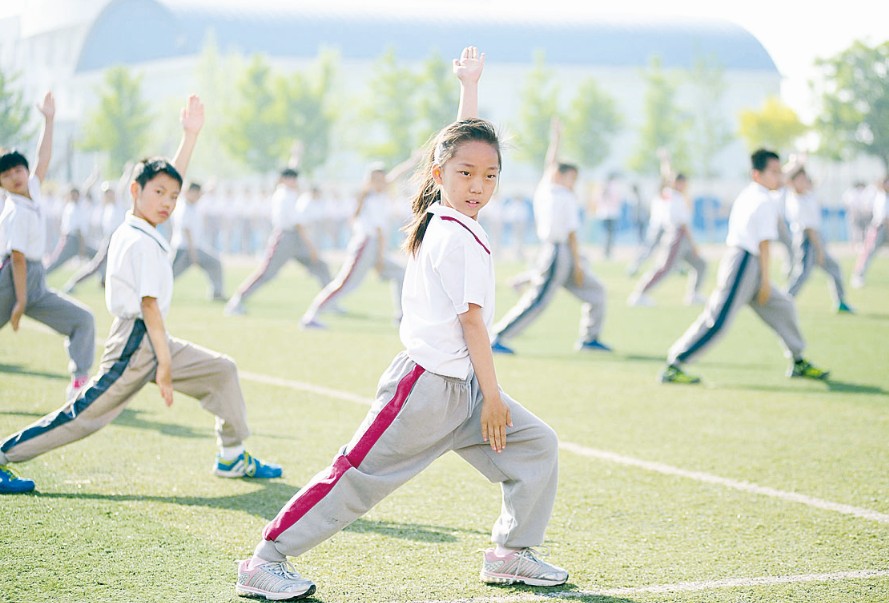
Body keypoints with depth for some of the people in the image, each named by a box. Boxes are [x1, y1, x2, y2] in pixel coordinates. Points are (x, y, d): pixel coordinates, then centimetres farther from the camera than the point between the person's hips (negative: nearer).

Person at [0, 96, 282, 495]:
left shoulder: (135, 230, 9)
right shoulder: (143, 243, -18)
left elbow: (171, 178, 21)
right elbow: (149, 306, -21)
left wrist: (191, 135, 17)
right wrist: (164, 365, -22)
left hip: (154, 342, 10)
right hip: (136, 345, -10)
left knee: (222, 371, 11)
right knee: (85, 414, -9)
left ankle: (232, 457, 16)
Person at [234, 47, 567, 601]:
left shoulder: (444, 216, 9)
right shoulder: (460, 238, -15)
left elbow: (463, 140, 24)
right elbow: (471, 320, -14)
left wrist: (470, 85, 29)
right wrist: (491, 396, -10)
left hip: (460, 389, 10)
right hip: (428, 385, -10)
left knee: (537, 446, 11)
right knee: (358, 476, -9)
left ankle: (511, 554, 17)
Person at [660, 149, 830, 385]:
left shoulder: (746, 195, 17)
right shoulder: (765, 201, -10)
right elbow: (764, 241, -13)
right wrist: (765, 279, -12)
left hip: (734, 257, 10)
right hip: (745, 263, -10)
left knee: (783, 306, 17)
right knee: (717, 321, -12)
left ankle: (798, 362, 26)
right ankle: (673, 366, -13)